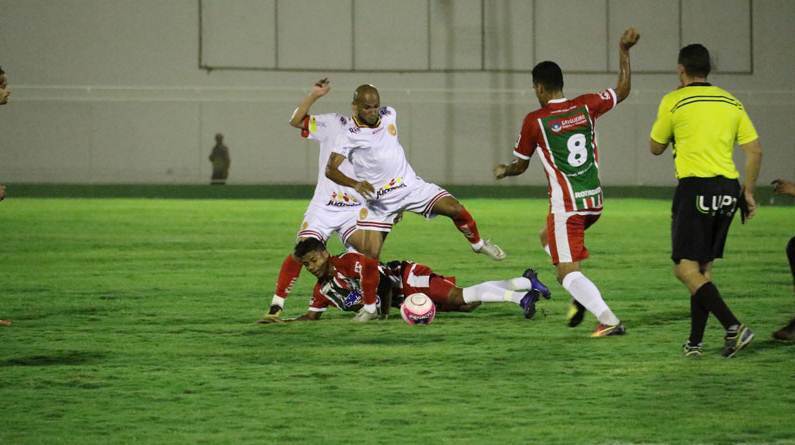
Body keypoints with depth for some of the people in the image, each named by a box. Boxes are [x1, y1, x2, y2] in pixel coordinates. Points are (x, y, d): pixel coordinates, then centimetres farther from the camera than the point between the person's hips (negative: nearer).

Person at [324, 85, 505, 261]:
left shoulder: (389, 115, 1)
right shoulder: (350, 135, -15)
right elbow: (330, 169, -21)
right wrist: (355, 184, -35)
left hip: (411, 185, 4)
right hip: (378, 199, -4)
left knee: (455, 209, -9)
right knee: (370, 255, -13)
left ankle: (477, 243, 17)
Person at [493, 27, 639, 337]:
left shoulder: (534, 121, -10)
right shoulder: (586, 106, 0)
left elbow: (520, 166, 5)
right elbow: (623, 90, 16)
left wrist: (504, 170, 28)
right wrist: (624, 51, 23)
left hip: (565, 205, -6)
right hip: (594, 201, 6)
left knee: (567, 272, -5)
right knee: (549, 238, 30)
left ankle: (609, 320, -22)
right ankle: (581, 299, 19)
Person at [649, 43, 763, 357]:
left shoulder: (673, 102, -3)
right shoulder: (730, 102, 11)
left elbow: (655, 148, 10)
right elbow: (754, 150, 8)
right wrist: (748, 192, 17)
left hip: (694, 187, -6)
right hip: (727, 189, 6)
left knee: (686, 268, -5)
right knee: (704, 267, 15)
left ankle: (733, 327, -20)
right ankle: (695, 342, 13)